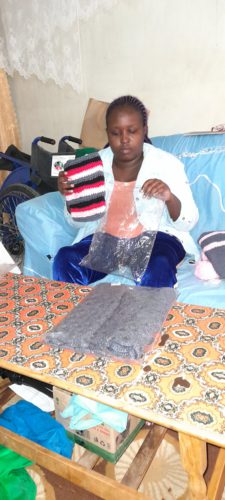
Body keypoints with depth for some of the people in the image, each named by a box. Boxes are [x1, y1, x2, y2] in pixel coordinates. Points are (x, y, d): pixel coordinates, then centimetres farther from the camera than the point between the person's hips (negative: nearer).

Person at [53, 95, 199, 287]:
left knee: (157, 269, -35)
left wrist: (169, 198, -28)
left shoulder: (167, 163, -4)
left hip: (155, 236, -2)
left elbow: (188, 222, -7)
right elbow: (80, 221, 6)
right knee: (65, 261, -25)